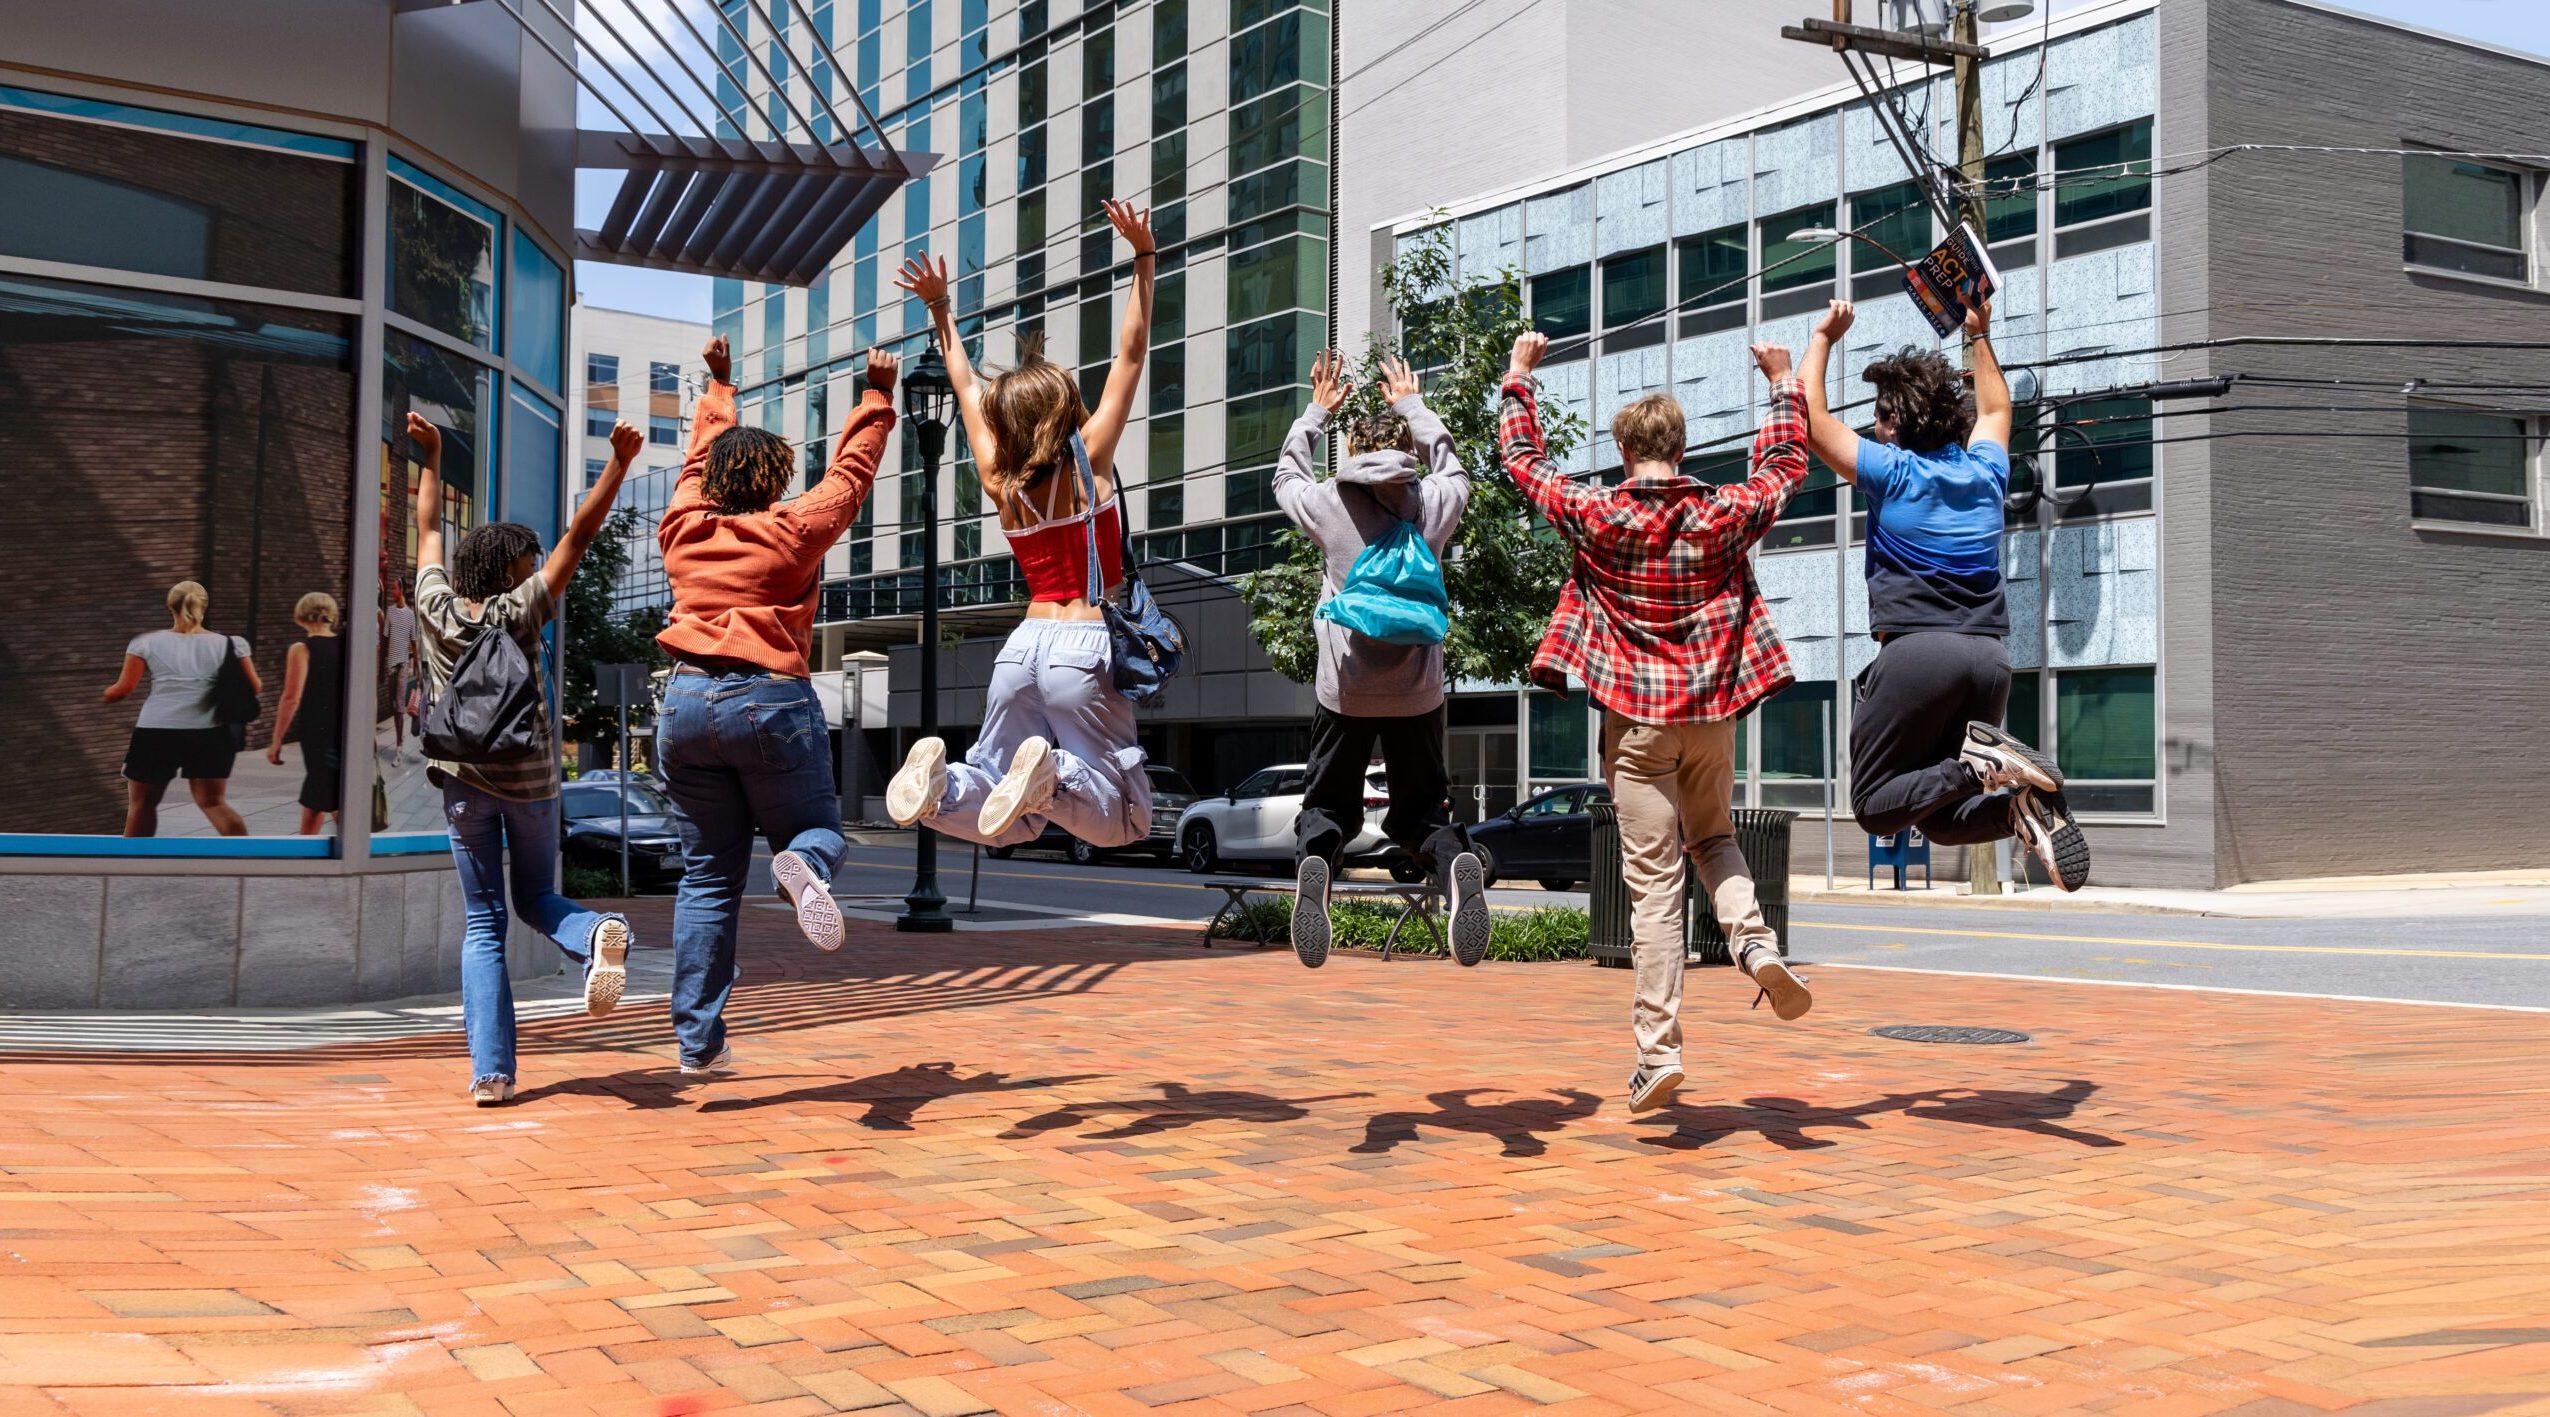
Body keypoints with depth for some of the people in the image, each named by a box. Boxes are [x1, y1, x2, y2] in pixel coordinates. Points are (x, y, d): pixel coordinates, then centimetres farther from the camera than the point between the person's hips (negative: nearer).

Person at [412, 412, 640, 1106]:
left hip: (465, 782, 1)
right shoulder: (520, 611, -9)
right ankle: (598, 932, -20)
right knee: (537, 899, 17)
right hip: (530, 780, -1)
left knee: (483, 924, 5)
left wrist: (431, 457, 24)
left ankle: (491, 1073, -5)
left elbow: (429, 529, 13)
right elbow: (579, 535, -11)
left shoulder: (435, 607, -1)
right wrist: (618, 464, -11)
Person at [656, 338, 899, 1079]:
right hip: (769, 700, -4)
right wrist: (877, 398, 22)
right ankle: (801, 868, -26)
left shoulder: (682, 529, 9)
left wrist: (719, 388, 42)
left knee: (709, 875, 9)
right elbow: (851, 471, 8)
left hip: (686, 703, 4)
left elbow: (702, 458, 27)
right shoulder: (791, 532, -2)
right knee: (816, 829, 15)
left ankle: (697, 1041, 5)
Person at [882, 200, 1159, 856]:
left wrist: (940, 309, 30)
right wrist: (1143, 259, 0)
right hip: (1084, 645, -5)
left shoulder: (999, 481, 6)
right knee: (1123, 821, 1)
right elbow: (1131, 354, -1)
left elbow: (967, 387, 21)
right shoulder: (1090, 458, -4)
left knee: (1009, 822, 15)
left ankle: (939, 780, -17)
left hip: (1022, 646, 5)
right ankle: (1054, 773, -29)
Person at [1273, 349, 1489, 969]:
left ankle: (1311, 862, -21)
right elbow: (1454, 471, 24)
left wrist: (1317, 410, 30)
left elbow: (1286, 476, 19)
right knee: (1422, 808, 14)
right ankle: (1459, 864, -19)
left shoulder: (1327, 505, -3)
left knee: (1328, 804, 13)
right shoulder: (1434, 503, 0)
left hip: (1345, 688, -1)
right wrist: (1413, 406, 34)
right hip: (1417, 690, 1)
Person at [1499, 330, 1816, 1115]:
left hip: (1637, 716, -2)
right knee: (1713, 837, 25)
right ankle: (1754, 939, -4)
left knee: (1654, 881, -2)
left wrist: (1519, 374, 21)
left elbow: (1524, 457, 8)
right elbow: (1786, 463, 18)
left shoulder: (1596, 517, -7)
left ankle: (1658, 1050, -6)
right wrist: (1782, 381, 29)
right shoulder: (1725, 515, -1)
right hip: (1712, 710, 2)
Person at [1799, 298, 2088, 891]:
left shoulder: (1891, 470, 0)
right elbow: (1996, 408, 37)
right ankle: (2019, 804, -16)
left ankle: (1977, 764, -22)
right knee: (1943, 819, 15)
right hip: (1990, 657, 6)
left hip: (1917, 652, -6)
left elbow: (1810, 417, 5)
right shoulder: (1984, 470, 15)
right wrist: (1979, 336, 45)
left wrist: (1823, 337, 16)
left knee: (1875, 806, 2)